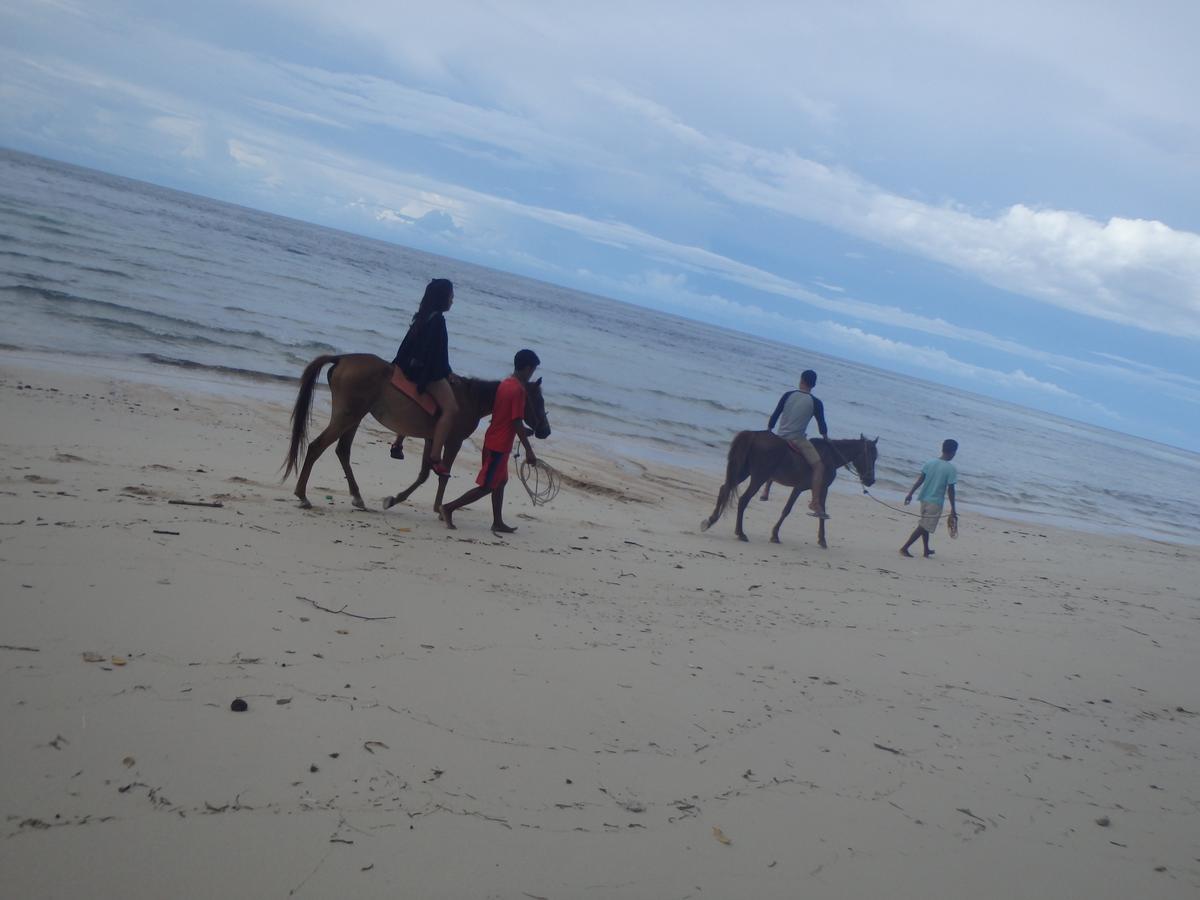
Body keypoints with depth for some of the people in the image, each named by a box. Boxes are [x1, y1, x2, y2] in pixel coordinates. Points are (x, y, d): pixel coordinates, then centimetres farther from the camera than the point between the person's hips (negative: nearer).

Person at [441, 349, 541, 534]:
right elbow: (517, 423, -21)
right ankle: (449, 508, 0)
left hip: (492, 440, 9)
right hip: (500, 445, -9)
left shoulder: (504, 384, 8)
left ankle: (498, 523, 23)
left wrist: (524, 431, 26)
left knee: (501, 481, 17)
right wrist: (528, 450, -17)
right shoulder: (518, 390, -18)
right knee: (486, 486, -1)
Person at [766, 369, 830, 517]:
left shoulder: (788, 395, 6)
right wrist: (826, 437, 23)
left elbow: (775, 415, 7)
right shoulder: (816, 403, -1)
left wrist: (768, 432, 18)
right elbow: (822, 425, 3)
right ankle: (815, 503, -20)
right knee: (819, 465, -6)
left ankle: (766, 490, 36)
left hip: (779, 437, 5)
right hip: (797, 439, -5)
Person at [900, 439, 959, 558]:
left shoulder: (930, 463, 2)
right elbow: (950, 490, -12)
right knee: (923, 527, -1)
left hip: (924, 498, 6)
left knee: (924, 525, 20)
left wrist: (910, 494, 6)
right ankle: (904, 548, -7)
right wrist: (953, 508, -6)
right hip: (936, 502, -6)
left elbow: (920, 480, 1)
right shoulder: (951, 469, -12)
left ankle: (926, 550, 34)